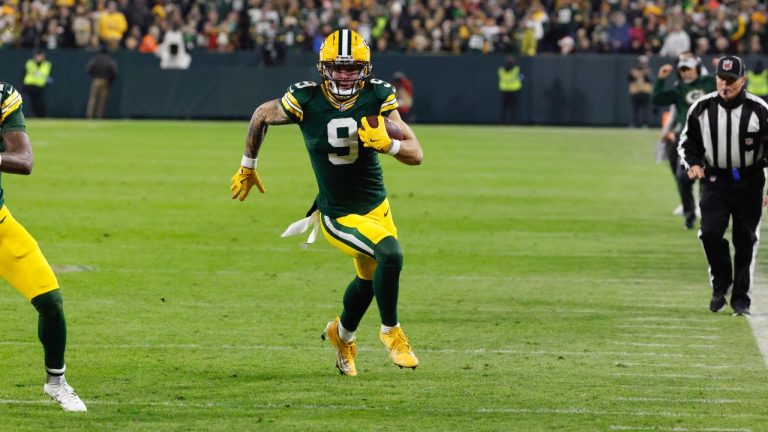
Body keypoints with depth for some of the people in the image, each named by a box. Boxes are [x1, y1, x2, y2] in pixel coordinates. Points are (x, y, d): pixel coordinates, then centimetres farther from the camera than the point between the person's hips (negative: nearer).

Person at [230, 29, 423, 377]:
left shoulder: (378, 97, -13)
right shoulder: (306, 100, -19)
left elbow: (416, 155, -13)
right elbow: (262, 115, 2)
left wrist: (387, 144, -35)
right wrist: (247, 167, 13)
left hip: (376, 206, 5)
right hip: (338, 215, -5)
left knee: (369, 279, 25)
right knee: (390, 254, -28)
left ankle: (342, 334, 57)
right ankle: (391, 331, -3)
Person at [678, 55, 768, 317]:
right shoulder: (702, 108, -2)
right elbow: (688, 142, 10)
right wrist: (693, 164, -10)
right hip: (715, 180, 1)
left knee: (746, 241, 3)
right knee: (710, 233, -14)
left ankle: (741, 298, 14)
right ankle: (721, 285, 9)